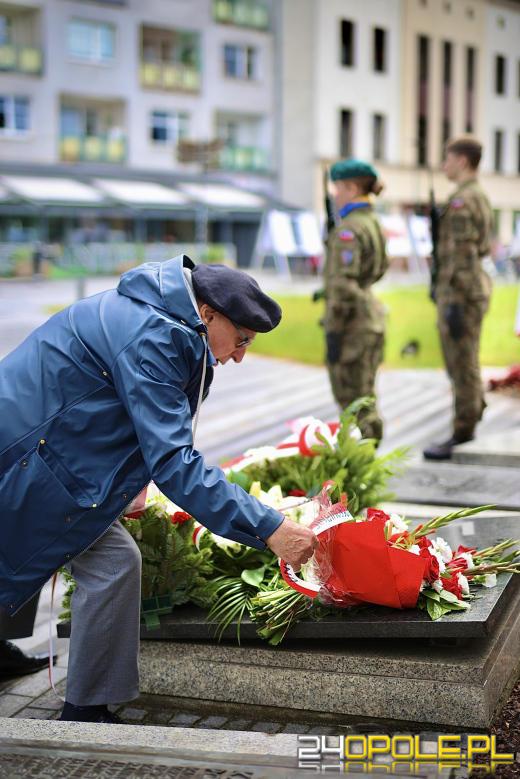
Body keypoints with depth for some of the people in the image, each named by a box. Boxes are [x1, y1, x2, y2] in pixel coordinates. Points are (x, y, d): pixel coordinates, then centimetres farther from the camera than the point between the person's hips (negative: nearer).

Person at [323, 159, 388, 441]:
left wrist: (333, 332, -19)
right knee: (363, 398, 16)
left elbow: (343, 284, -21)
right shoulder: (374, 224, 12)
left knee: (354, 401, -3)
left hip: (352, 322, -10)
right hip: (372, 314, 10)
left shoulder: (349, 229, -16)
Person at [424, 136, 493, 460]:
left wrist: (454, 305, -23)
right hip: (478, 287, 10)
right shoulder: (482, 199, 14)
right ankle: (473, 418, 25)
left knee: (462, 365, -4)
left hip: (461, 294, -10)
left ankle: (461, 435, 2)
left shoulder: (461, 202, -18)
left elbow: (462, 256, -23)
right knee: (464, 362, 17)